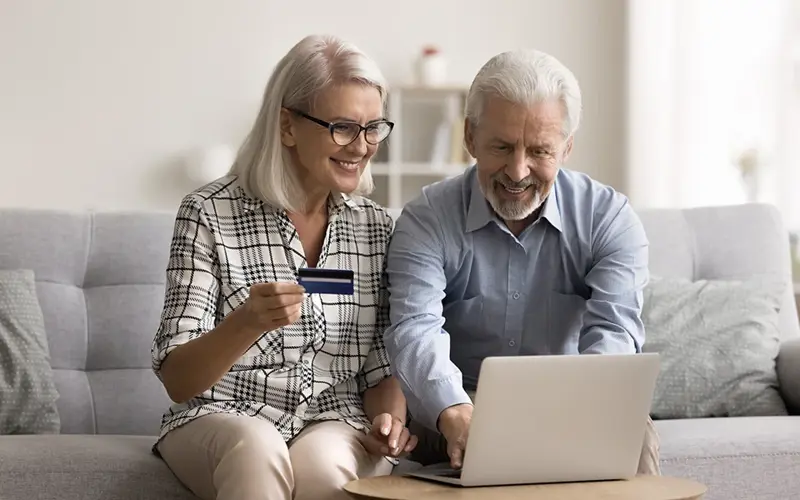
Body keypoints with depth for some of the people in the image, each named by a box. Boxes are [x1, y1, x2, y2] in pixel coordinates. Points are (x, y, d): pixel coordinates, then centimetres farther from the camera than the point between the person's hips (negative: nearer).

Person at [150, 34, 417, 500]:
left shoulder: (377, 228, 6)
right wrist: (247, 323, -29)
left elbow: (384, 368, 10)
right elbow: (178, 380, -10)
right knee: (257, 450, -35)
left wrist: (389, 419, -12)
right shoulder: (210, 213, -6)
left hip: (337, 425, 2)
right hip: (224, 416, -2)